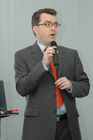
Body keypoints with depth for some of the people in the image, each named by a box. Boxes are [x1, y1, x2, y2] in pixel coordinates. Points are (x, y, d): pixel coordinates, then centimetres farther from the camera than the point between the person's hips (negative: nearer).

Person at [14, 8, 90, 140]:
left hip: (68, 125, 3)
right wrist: (43, 64, -18)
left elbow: (85, 87, 11)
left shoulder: (71, 54, 10)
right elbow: (22, 89, -9)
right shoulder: (22, 55, 2)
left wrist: (71, 85, -10)